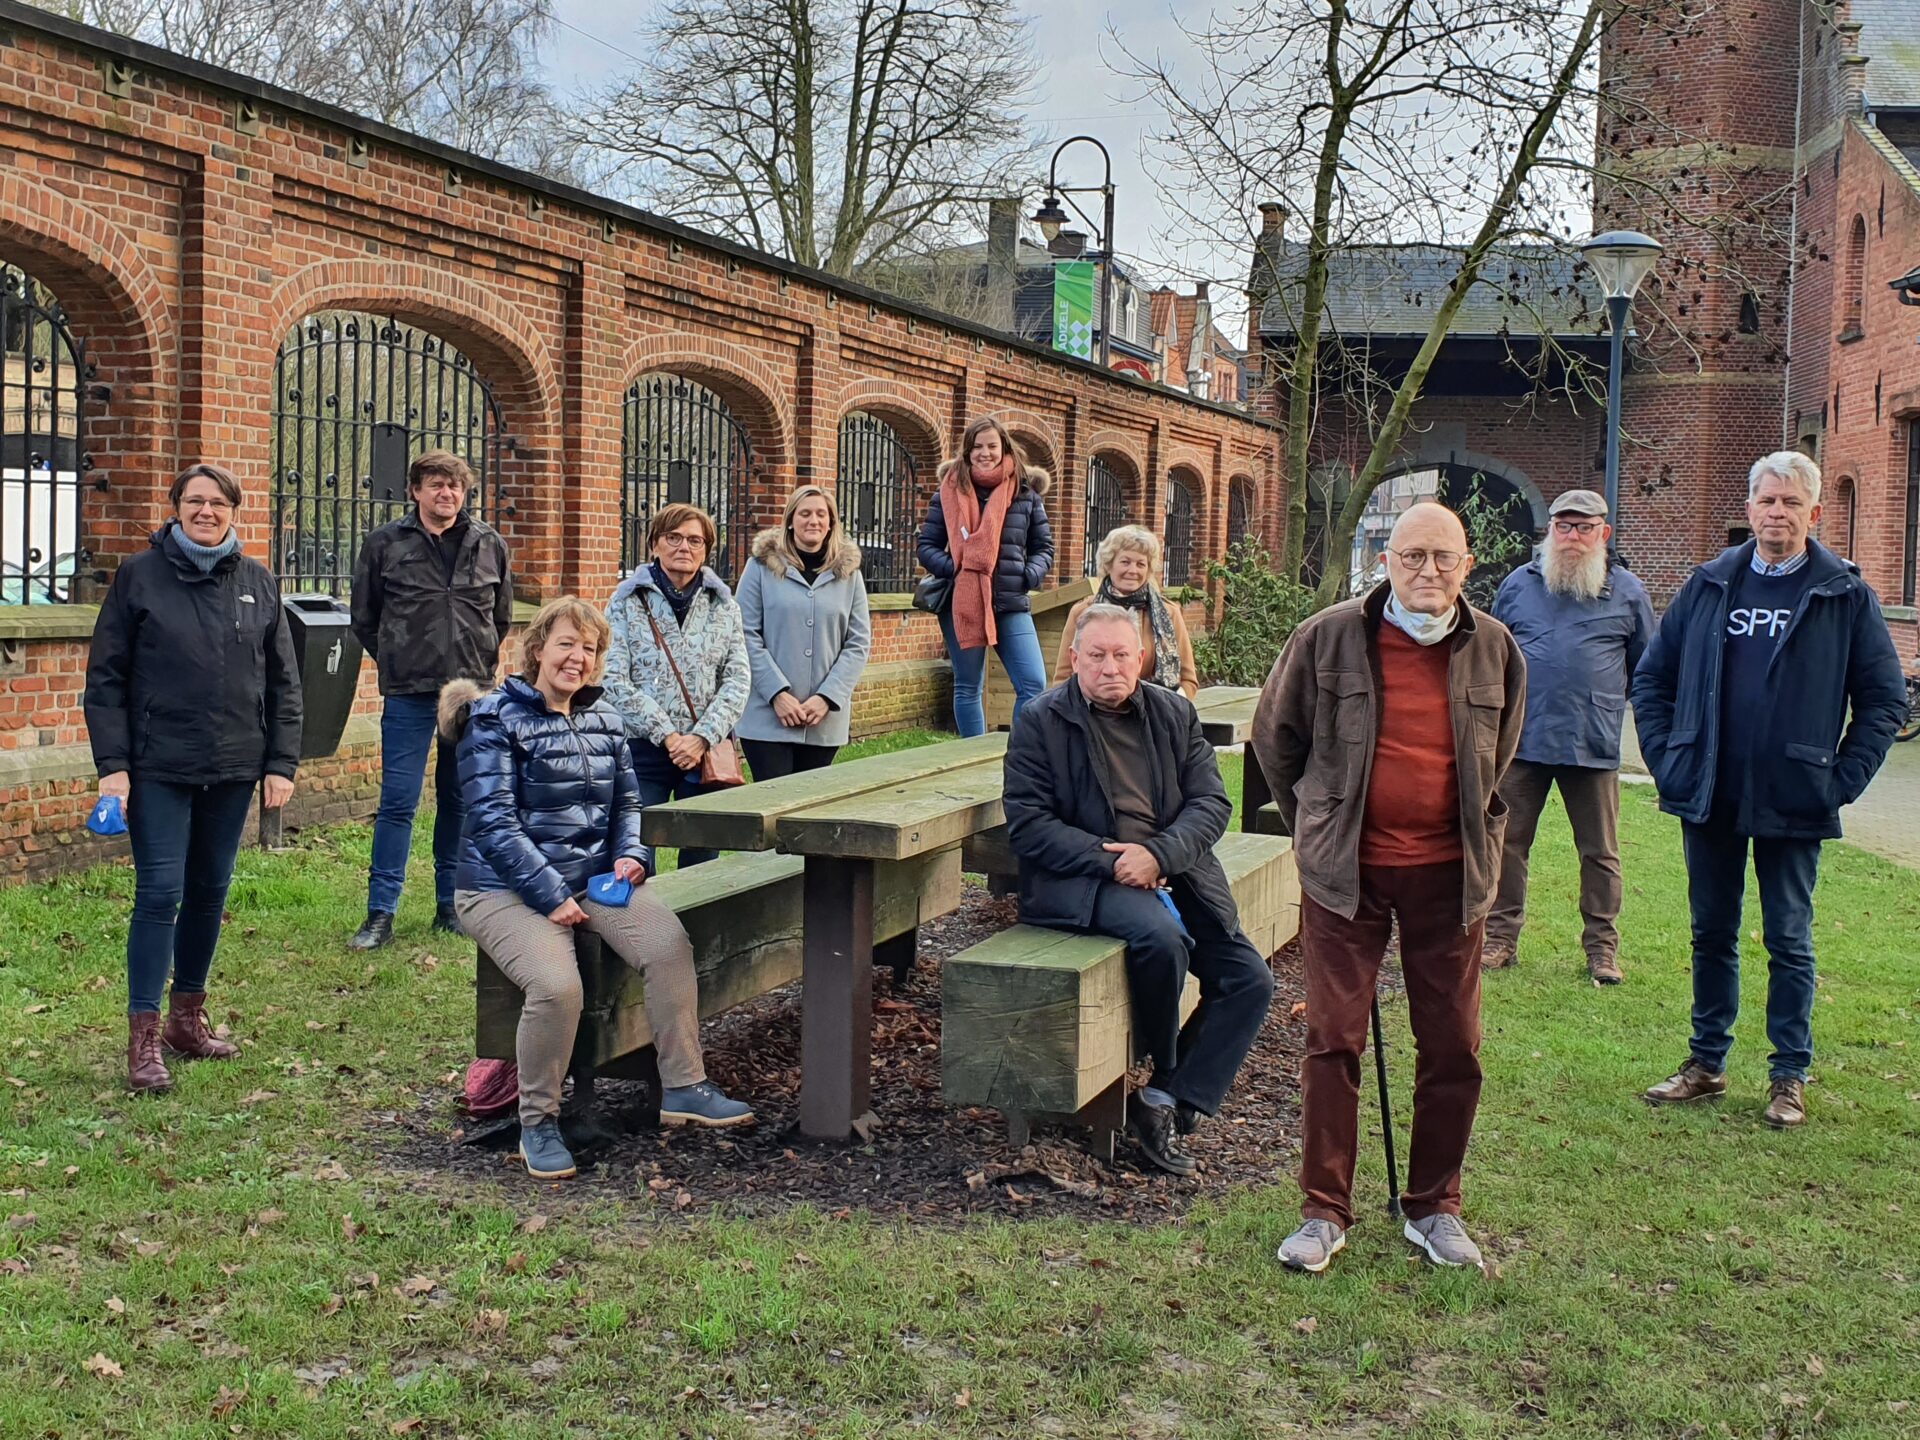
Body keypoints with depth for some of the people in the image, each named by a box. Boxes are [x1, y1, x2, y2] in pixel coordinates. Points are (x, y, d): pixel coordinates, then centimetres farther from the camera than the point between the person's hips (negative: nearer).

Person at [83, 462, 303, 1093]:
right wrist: (113, 764, -10)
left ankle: (188, 1016, 26)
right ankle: (143, 1038, 1)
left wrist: (280, 763, 3)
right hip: (159, 768, -3)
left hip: (233, 769, 4)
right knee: (160, 893, -6)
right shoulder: (139, 576, -2)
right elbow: (106, 677, -3)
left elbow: (282, 681, 10)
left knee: (210, 892, 11)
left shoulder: (257, 582, 7)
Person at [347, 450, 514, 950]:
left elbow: (502, 616, 19)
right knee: (398, 802, -4)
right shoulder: (385, 544, 1)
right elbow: (364, 619, 10)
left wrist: (479, 662, 13)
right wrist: (396, 663, 7)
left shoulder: (489, 545, 7)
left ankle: (451, 905, 19)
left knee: (461, 800, 9)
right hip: (408, 695, -2)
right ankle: (381, 914, 2)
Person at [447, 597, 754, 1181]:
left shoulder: (603, 719, 14)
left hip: (592, 875, 6)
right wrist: (550, 895, -19)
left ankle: (684, 1087, -10)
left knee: (670, 945, -22)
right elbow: (494, 821, -13)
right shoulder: (495, 720, -5)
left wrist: (632, 854, -2)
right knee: (557, 985, -32)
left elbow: (627, 802, 20)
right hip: (507, 886, -5)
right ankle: (538, 1122, -11)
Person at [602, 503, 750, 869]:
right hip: (644, 748, -2)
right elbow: (615, 681, -6)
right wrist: (666, 736, -13)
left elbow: (738, 678, 2)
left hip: (707, 750, 2)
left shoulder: (724, 605, 9)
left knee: (702, 859, 8)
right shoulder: (627, 602, 1)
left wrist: (702, 737, -12)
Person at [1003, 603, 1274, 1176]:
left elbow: (1211, 802, 3)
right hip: (1082, 878, -5)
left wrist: (1157, 855, -16)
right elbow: (1029, 824, -7)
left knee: (1250, 979, -10)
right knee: (1160, 936, -33)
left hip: (1173, 869, 5)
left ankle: (1167, 1104, -8)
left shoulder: (1175, 714, 12)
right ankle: (1166, 1074, -7)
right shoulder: (1041, 721, 1)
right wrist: (1111, 860, -18)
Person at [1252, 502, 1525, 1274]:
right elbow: (1274, 735, 9)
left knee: (1453, 1047, 6)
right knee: (1333, 1040, 0)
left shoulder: (1494, 650, 1)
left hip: (1449, 874, 2)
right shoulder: (1328, 638, -6)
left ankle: (1435, 1207, 22)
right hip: (1346, 870, -2)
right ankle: (1324, 1211, 11)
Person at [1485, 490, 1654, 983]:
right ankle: (1501, 937, 15)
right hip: (1521, 740, 1)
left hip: (1594, 746, -1)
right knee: (1508, 843, 5)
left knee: (1600, 852, 6)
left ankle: (1602, 946, 17)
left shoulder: (1627, 592, 6)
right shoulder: (1518, 585, 8)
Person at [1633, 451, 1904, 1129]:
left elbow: (1885, 698, 0)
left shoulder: (1846, 595, -2)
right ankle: (1706, 1064, 24)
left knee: (1789, 941, 5)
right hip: (1709, 797, 3)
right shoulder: (1708, 585, 5)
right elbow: (1651, 678, 12)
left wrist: (1842, 779, -6)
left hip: (1793, 805, -3)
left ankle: (1790, 1077, 16)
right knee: (1712, 934, 12)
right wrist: (1666, 759, 4)